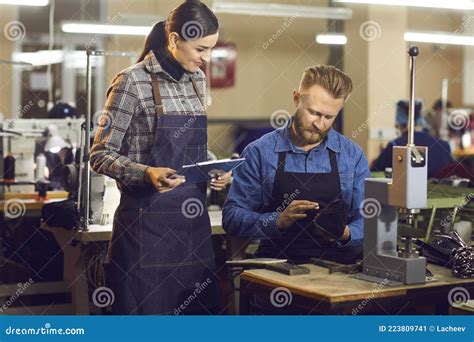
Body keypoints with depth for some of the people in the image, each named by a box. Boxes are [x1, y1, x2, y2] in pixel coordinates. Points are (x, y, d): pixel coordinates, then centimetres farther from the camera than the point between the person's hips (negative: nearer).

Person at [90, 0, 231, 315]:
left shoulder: (197, 80, 10)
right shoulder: (132, 82, -10)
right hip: (148, 220, -6)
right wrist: (147, 174, -24)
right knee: (147, 311, 1)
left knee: (199, 307, 10)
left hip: (194, 218, 6)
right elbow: (101, 155, -9)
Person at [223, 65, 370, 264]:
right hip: (277, 267, -1)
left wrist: (345, 234, -13)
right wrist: (277, 221, -17)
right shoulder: (259, 153, 2)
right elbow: (231, 218, 0)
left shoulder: (353, 156, 8)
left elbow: (366, 221, 9)